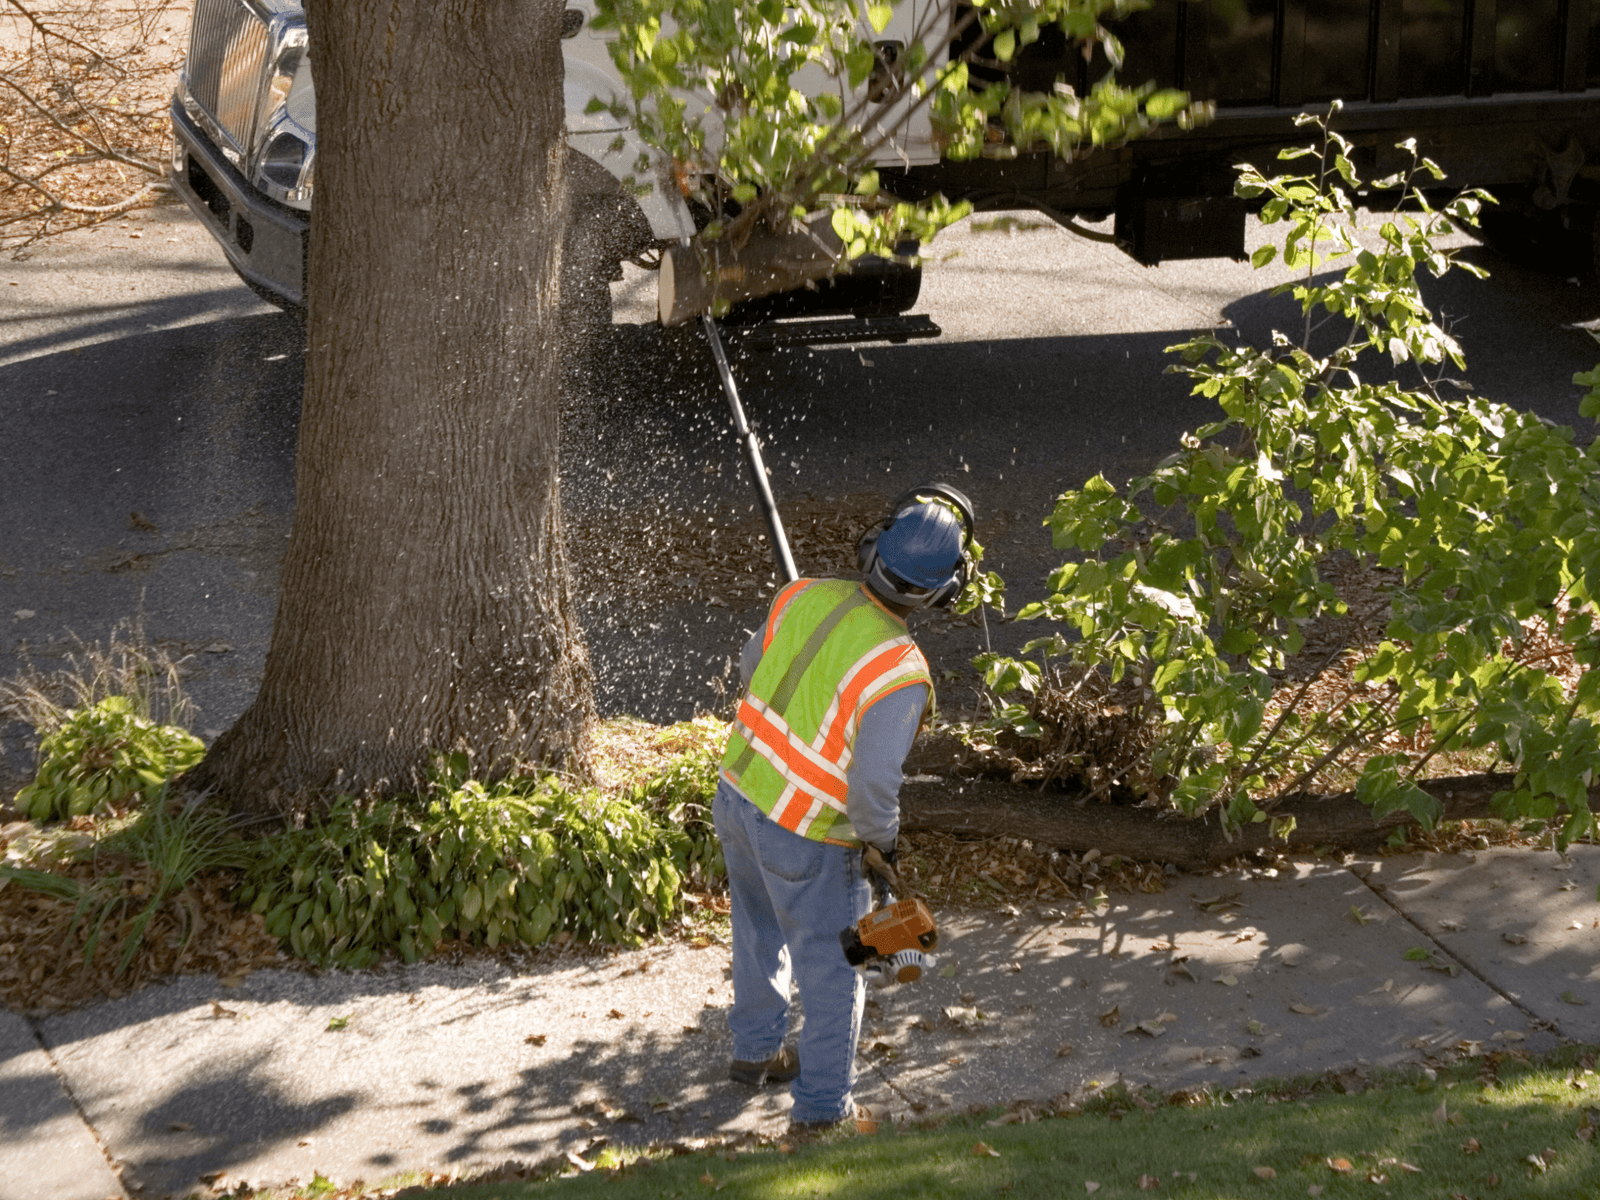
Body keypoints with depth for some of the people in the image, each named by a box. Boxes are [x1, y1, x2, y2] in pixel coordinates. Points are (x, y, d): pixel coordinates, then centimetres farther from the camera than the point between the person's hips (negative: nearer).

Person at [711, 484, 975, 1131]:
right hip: (805, 838, -7)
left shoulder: (804, 595, -12)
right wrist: (882, 840, -6)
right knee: (831, 968, 13)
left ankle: (756, 1049, 49)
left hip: (737, 793, 7)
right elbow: (872, 787, -27)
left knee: (761, 931, 30)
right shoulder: (899, 676, -29)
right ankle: (820, 1106, 23)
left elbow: (752, 666, 8)